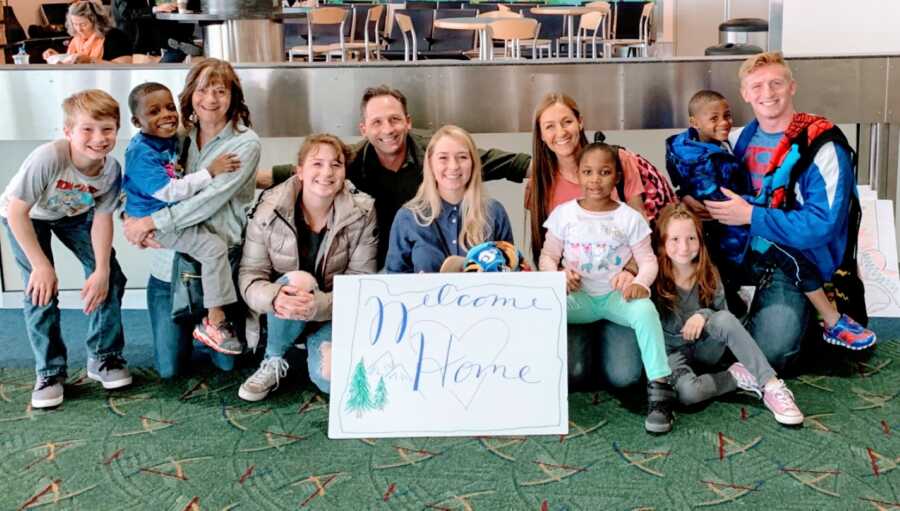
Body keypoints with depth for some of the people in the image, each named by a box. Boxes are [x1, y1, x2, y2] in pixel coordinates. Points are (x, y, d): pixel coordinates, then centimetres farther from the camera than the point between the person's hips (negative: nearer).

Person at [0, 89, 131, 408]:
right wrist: (42, 265, -28)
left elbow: (102, 219, -15)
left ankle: (104, 358, 13)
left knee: (111, 278, -4)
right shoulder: (48, 157, -40)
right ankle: (50, 372, 4)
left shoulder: (112, 169, -27)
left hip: (74, 214, 4)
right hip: (26, 217, -4)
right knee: (41, 292, -13)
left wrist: (102, 270, -20)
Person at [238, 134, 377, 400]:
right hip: (282, 316, 1)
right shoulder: (270, 209, -12)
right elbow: (249, 274, -12)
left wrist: (318, 305, -33)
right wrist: (275, 297, -36)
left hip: (334, 313, -1)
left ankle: (319, 346, 9)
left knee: (332, 377, -28)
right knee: (298, 280, -34)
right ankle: (273, 363, -9)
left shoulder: (362, 212, -12)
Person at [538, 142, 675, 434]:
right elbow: (548, 256, 7)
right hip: (578, 297, 1)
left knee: (645, 309, -34)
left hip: (616, 295, -1)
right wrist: (556, 276, -15)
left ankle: (659, 388, -28)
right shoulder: (563, 214, 4)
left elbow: (648, 259, 0)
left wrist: (640, 283, -22)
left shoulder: (629, 218, 1)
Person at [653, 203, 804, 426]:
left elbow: (723, 314, 1)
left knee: (723, 319, -30)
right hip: (673, 352, -3)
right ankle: (738, 376, -11)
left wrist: (704, 314, -19)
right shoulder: (655, 278, -14)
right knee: (688, 392, -36)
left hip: (705, 348, 3)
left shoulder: (708, 274, -3)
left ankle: (771, 385, -29)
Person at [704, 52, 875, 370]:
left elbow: (822, 225, -20)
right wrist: (704, 205, -7)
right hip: (741, 248, 6)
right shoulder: (738, 140, 7)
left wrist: (750, 216, -21)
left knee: (765, 355, -21)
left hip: (793, 259, -5)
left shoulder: (822, 146, -12)